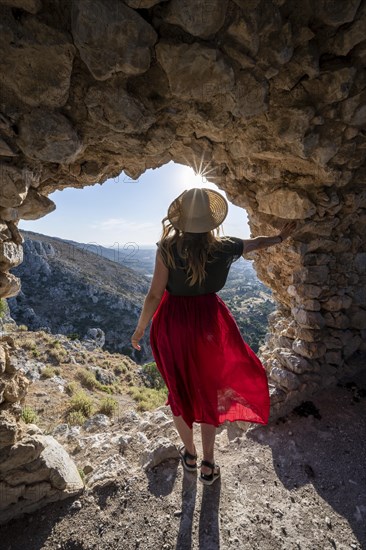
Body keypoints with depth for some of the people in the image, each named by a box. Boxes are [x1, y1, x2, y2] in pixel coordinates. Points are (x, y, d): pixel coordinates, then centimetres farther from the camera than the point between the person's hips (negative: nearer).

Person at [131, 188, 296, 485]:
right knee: (209, 391, 21)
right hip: (209, 322, 1)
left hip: (173, 323, -1)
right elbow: (258, 242, 10)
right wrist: (281, 237, 31)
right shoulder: (223, 247, -9)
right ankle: (208, 464, 37)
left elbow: (155, 295, -14)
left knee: (180, 391, 21)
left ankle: (190, 454, 43)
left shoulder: (167, 248, -15)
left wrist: (140, 329, 1)